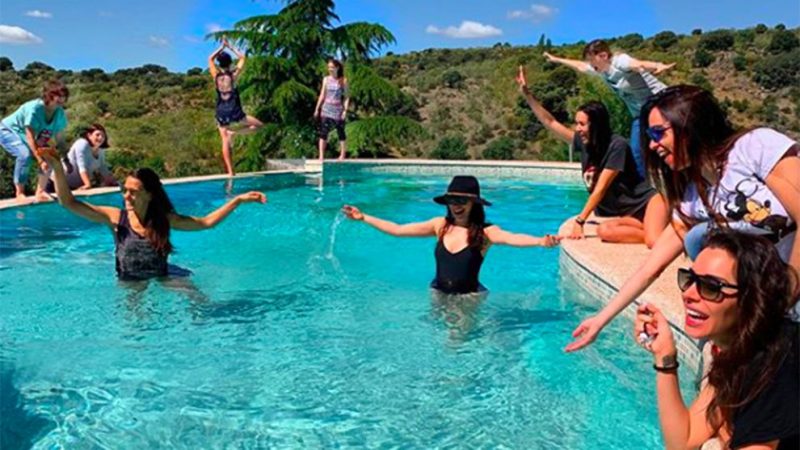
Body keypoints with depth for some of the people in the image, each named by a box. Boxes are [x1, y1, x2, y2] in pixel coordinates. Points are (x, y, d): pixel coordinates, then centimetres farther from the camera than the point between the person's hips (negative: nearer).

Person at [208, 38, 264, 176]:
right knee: (259, 125, 11)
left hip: (221, 113, 3)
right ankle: (234, 132, -8)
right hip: (234, 113, -3)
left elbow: (210, 59, 21)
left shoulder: (216, 75, 2)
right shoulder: (233, 75, -3)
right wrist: (230, 47, 18)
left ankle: (230, 171, -1)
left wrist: (222, 47, 26)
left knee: (225, 142, 6)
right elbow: (243, 58, 12)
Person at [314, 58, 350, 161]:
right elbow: (322, 95, 9)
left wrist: (345, 110, -10)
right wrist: (317, 109, 5)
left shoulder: (343, 80, -1)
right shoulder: (326, 79, 6)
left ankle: (342, 155, 17)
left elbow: (346, 97, -1)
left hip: (338, 110, -2)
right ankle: (321, 156, -6)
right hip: (326, 109, 2)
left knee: (341, 132, 7)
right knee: (323, 133, -6)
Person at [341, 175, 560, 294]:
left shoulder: (485, 231, -14)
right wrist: (363, 217, 2)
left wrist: (540, 241, -57)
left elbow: (511, 238, -35)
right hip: (438, 292, 5)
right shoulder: (441, 225, -1)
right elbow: (397, 229, 3)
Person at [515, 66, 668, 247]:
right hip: (624, 213, 7)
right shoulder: (583, 142, 2)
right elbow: (550, 122, 8)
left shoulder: (617, 146, -18)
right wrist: (527, 94, 1)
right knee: (604, 231, -29)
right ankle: (661, 234, -19)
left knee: (655, 242, -36)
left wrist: (580, 220, -21)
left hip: (647, 202, -7)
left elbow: (600, 189, -20)